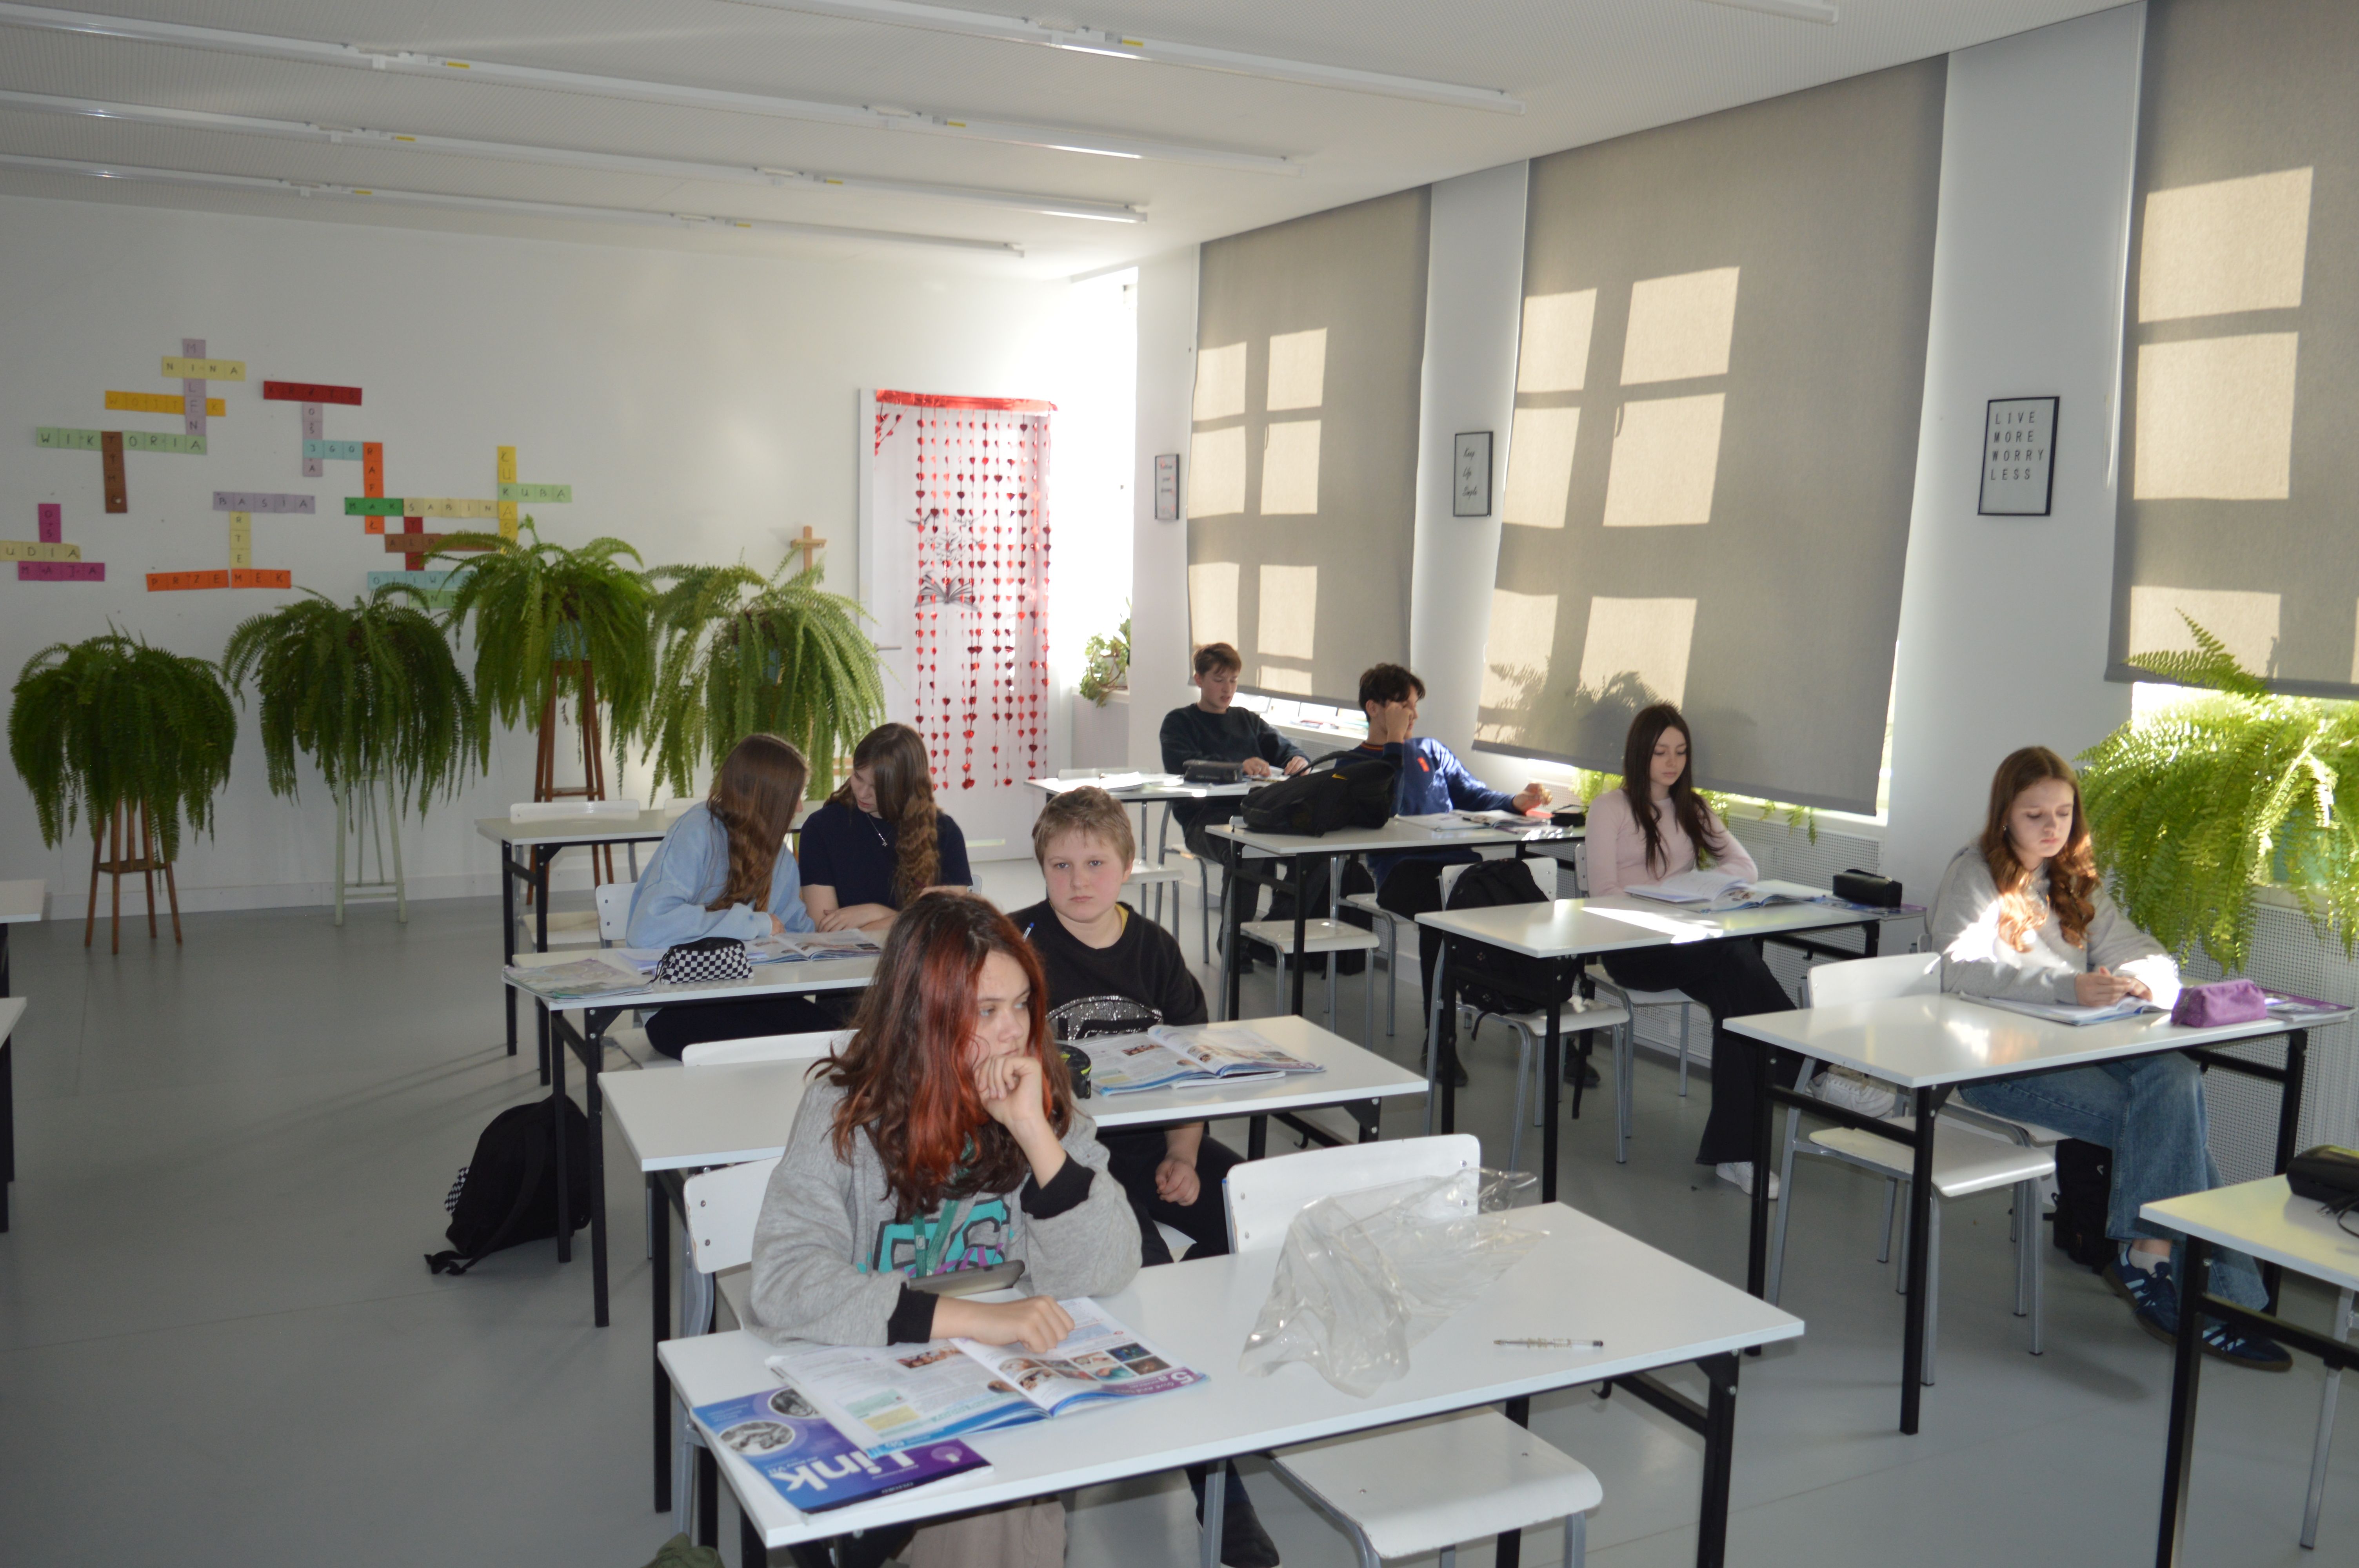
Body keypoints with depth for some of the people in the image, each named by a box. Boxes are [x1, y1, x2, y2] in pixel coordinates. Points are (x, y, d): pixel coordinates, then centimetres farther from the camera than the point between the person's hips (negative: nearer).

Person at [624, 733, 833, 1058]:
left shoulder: (774, 846, 11)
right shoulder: (698, 833, -14)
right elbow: (648, 929, -27)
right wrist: (753, 923, -20)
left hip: (742, 992, 7)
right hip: (676, 1007, -6)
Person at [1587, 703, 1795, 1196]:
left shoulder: (1693, 809, 24)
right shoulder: (1610, 808, 9)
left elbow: (1746, 868, 13)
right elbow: (1604, 893, -2)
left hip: (1692, 942, 4)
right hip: (1631, 947, -4)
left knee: (1733, 995, -31)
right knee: (1735, 955, -34)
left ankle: (1732, 1151, -33)